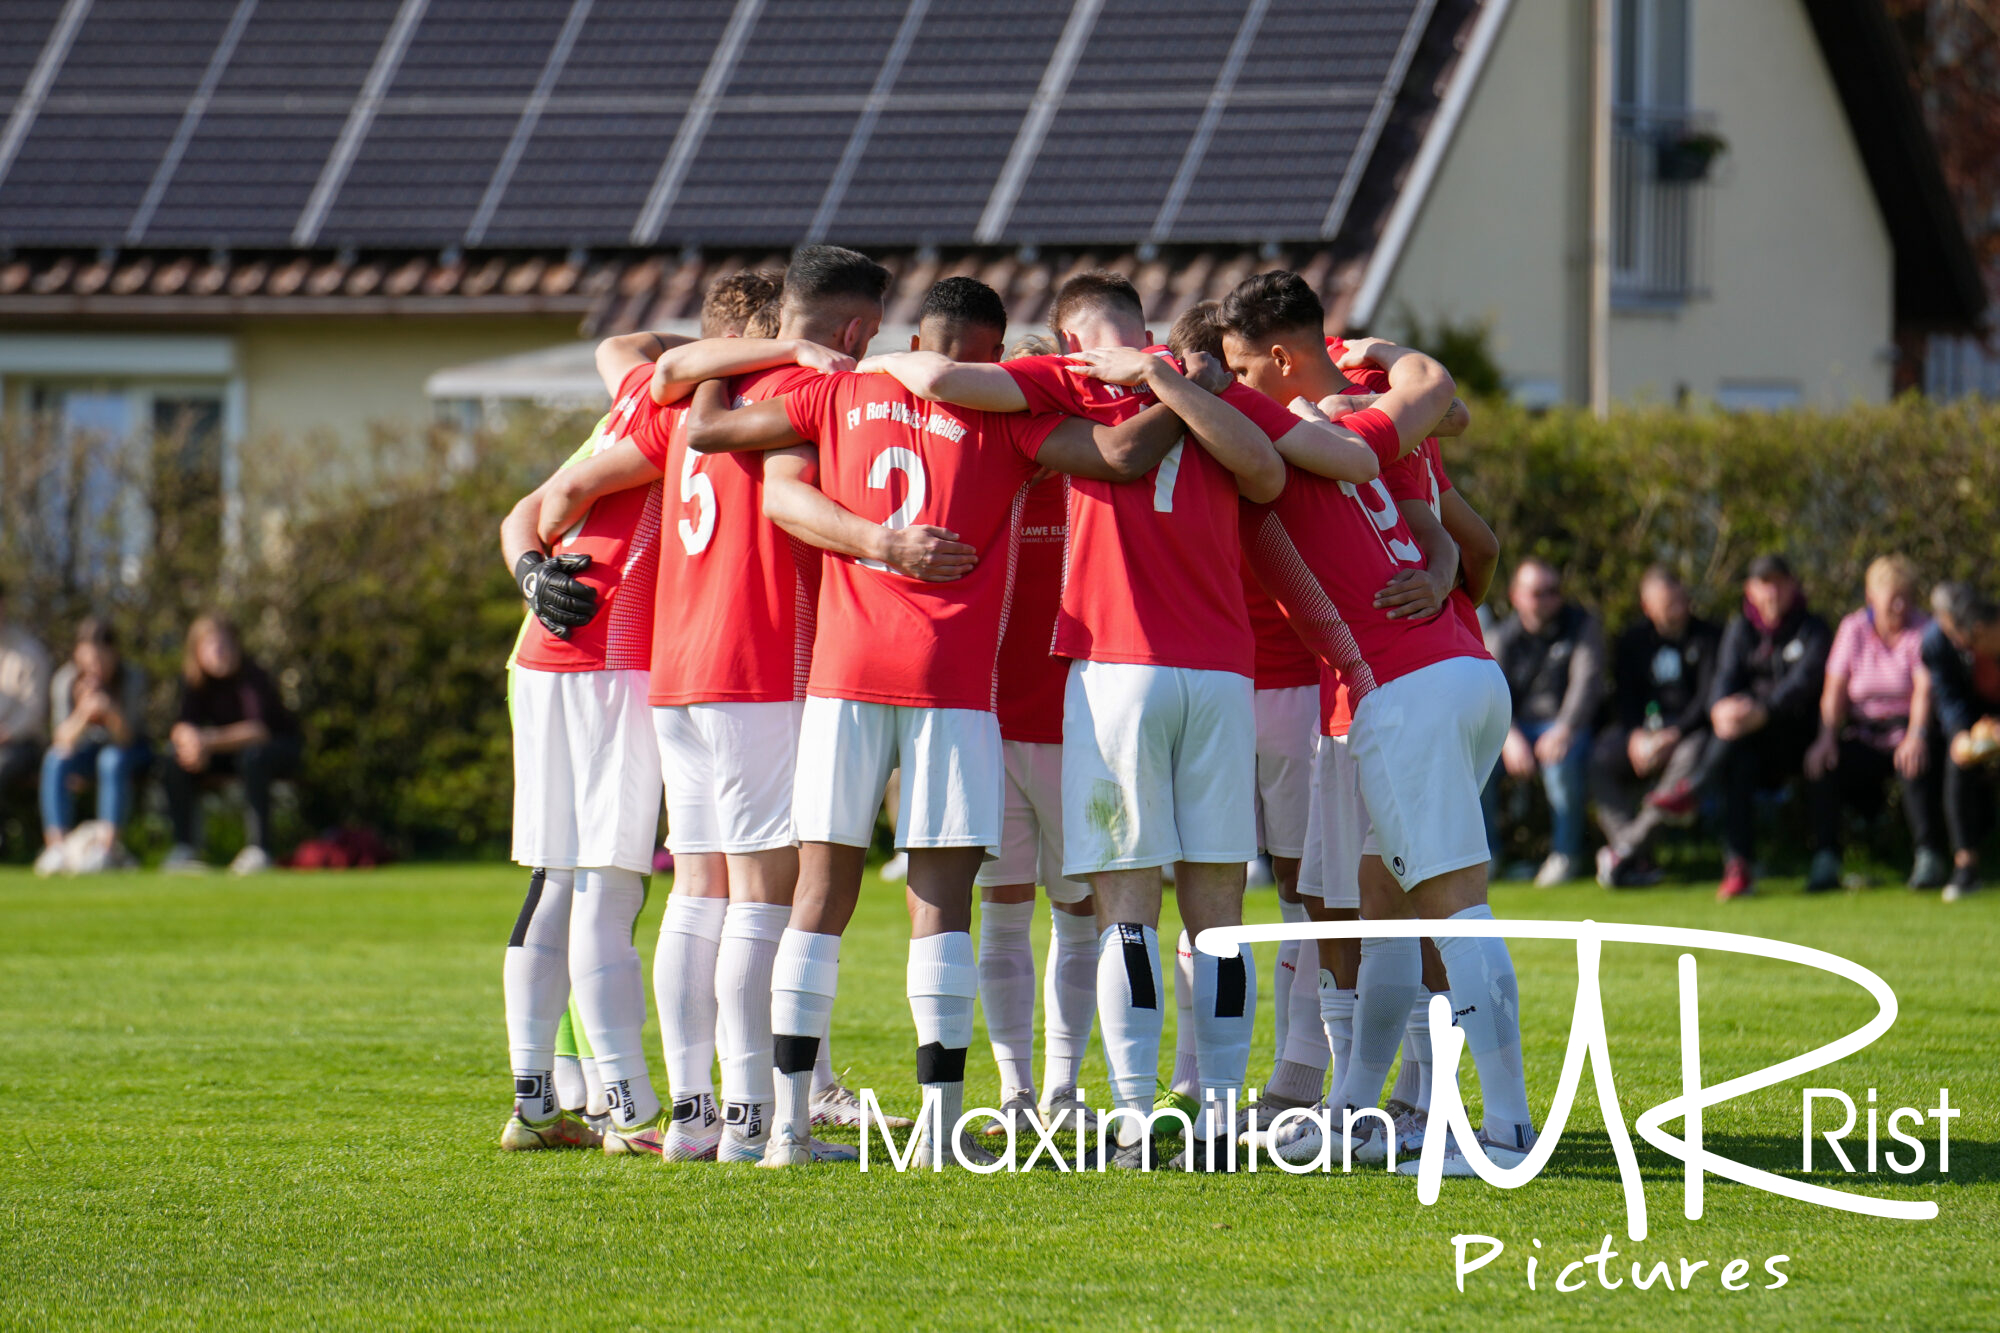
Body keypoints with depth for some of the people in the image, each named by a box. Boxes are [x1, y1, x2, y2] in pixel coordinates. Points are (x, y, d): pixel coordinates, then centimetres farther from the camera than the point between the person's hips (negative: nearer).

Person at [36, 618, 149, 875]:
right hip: (88, 747, 2)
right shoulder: (65, 680, -14)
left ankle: (107, 845, -44)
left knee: (113, 759, -37)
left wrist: (111, 711, -46)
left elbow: (126, 738, -26)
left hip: (132, 750, -2)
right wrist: (83, 713, -39)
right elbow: (62, 740, -20)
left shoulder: (132, 678, -19)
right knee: (54, 761, -30)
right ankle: (55, 846, -38)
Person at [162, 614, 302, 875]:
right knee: (178, 759, -20)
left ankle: (258, 848, -34)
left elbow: (260, 729, -38)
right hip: (229, 752, 5)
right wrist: (188, 738, -42)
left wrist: (210, 740, -49)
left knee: (253, 757, -39)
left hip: (281, 749, -5)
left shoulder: (253, 678, -26)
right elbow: (182, 725, -17)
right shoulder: (194, 680, -10)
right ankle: (182, 848, -16)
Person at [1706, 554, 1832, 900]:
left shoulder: (1813, 631, 2)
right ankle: (1737, 868, -38)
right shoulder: (1741, 631, 14)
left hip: (1799, 737, -2)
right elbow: (1727, 677, -2)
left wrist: (1763, 711, -35)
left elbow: (1804, 680, -16)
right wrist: (1721, 709, -28)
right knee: (1740, 762, -32)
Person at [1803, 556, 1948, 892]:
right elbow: (1835, 687, 0)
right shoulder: (1853, 628, 7)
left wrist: (1916, 736, -32)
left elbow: (1925, 688, -15)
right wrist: (1827, 736, -16)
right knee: (1821, 765, -26)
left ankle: (1930, 859, -30)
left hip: (1905, 728, -3)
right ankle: (1825, 862, -24)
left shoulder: (1923, 631, -1)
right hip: (1864, 733, 3)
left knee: (1914, 765, -37)